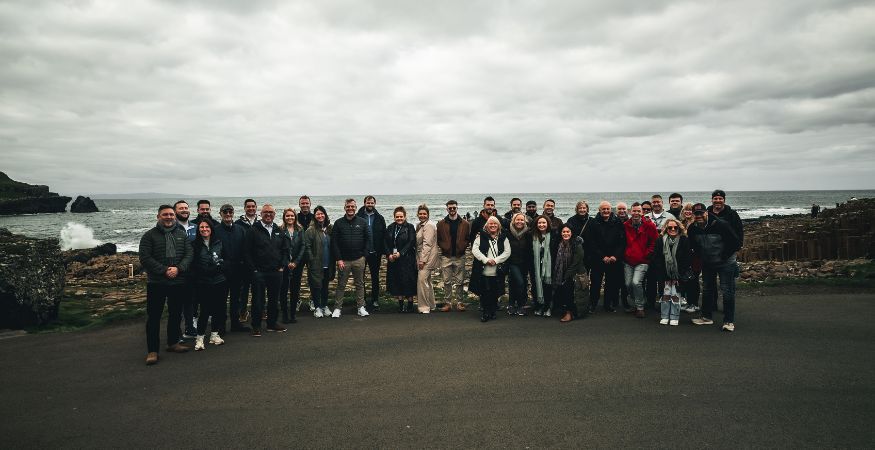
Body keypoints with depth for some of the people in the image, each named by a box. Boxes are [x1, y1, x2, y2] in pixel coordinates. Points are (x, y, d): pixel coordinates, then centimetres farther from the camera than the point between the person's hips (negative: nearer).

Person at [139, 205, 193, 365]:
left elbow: (189, 254, 2)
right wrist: (164, 270, -17)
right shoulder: (149, 235, -1)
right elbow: (145, 258, -9)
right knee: (154, 317, -1)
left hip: (178, 282, 4)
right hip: (156, 283, -4)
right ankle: (152, 350, 5)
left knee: (175, 314, 14)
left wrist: (178, 268, -15)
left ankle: (173, 342, 29)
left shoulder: (182, 235, 9)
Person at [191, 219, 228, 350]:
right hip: (203, 284, -3)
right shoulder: (195, 245, -1)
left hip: (220, 282, 3)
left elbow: (226, 259, 13)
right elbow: (193, 265, -3)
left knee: (218, 309, 8)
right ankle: (200, 338, 7)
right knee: (205, 310, -5)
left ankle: (214, 335, 22)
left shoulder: (219, 243, 7)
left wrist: (220, 264, -6)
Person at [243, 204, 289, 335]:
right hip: (258, 272, -4)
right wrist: (253, 269, -9)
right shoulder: (253, 230, -2)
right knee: (258, 300, 1)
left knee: (274, 299, 12)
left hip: (276, 272, 4)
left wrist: (282, 266, 3)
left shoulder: (279, 231, 11)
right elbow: (247, 252, -5)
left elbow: (285, 250, 14)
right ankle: (256, 326, 12)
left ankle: (272, 323, 24)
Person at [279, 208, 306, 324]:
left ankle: (293, 314, 13)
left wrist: (296, 262, -7)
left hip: (297, 264, 2)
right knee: (283, 289, 1)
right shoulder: (280, 230, -1)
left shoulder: (300, 230, 7)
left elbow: (303, 247, 2)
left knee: (295, 289, 5)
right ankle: (285, 315, 9)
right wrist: (286, 263, -9)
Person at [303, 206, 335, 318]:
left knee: (325, 286, 14)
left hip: (328, 265, 5)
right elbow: (307, 247, -10)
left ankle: (324, 306, 26)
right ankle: (317, 307, 13)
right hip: (316, 265, -5)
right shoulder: (310, 230, -7)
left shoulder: (330, 229, 8)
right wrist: (312, 261, -13)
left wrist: (333, 262, 10)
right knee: (316, 285, 0)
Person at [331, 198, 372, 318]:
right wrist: (338, 259, -8)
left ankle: (361, 307, 16)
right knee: (341, 285, 5)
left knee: (360, 284, 8)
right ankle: (337, 308, 12)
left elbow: (368, 239, 6)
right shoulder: (338, 223, 1)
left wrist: (364, 254, -2)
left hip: (359, 260, 1)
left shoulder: (362, 222, 4)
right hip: (343, 260, -1)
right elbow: (334, 242, -2)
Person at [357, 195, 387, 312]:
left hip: (375, 253, 1)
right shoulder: (358, 217, -1)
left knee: (375, 277, 9)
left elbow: (384, 236, 2)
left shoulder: (379, 218, 3)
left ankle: (375, 300, 18)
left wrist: (382, 252, -5)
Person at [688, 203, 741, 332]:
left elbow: (736, 243, -18)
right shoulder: (692, 229, -7)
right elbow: (693, 245, 14)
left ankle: (729, 321, 1)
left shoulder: (721, 225, -23)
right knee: (707, 290, 14)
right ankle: (706, 317, 27)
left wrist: (724, 256, -14)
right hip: (707, 264, 6)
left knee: (727, 291, -6)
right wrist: (701, 256, 5)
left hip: (725, 263, -6)